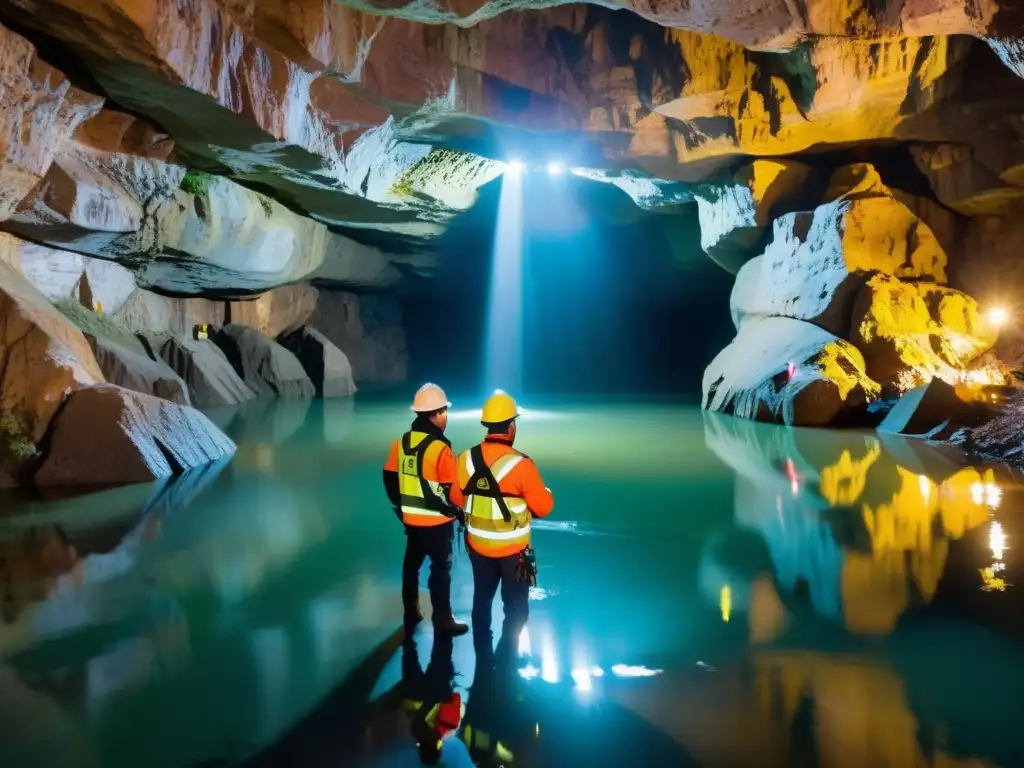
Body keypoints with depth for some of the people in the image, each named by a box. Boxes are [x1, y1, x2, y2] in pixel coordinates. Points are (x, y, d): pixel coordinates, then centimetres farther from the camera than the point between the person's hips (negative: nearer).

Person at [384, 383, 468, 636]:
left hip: (411, 519, 6)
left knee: (411, 564, 20)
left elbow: (390, 479, 6)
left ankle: (411, 614, 32)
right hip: (437, 521, -6)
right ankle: (443, 620, 17)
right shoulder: (440, 448, -21)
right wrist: (459, 510, 0)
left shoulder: (400, 443, 0)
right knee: (441, 568, 7)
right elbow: (453, 490, -19)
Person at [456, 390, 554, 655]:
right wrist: (545, 493, 5)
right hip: (513, 550, -5)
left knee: (482, 600, 22)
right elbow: (543, 507, -15)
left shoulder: (466, 459, -9)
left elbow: (458, 500, 5)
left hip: (478, 546, 5)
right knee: (516, 607, 12)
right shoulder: (520, 464, -23)